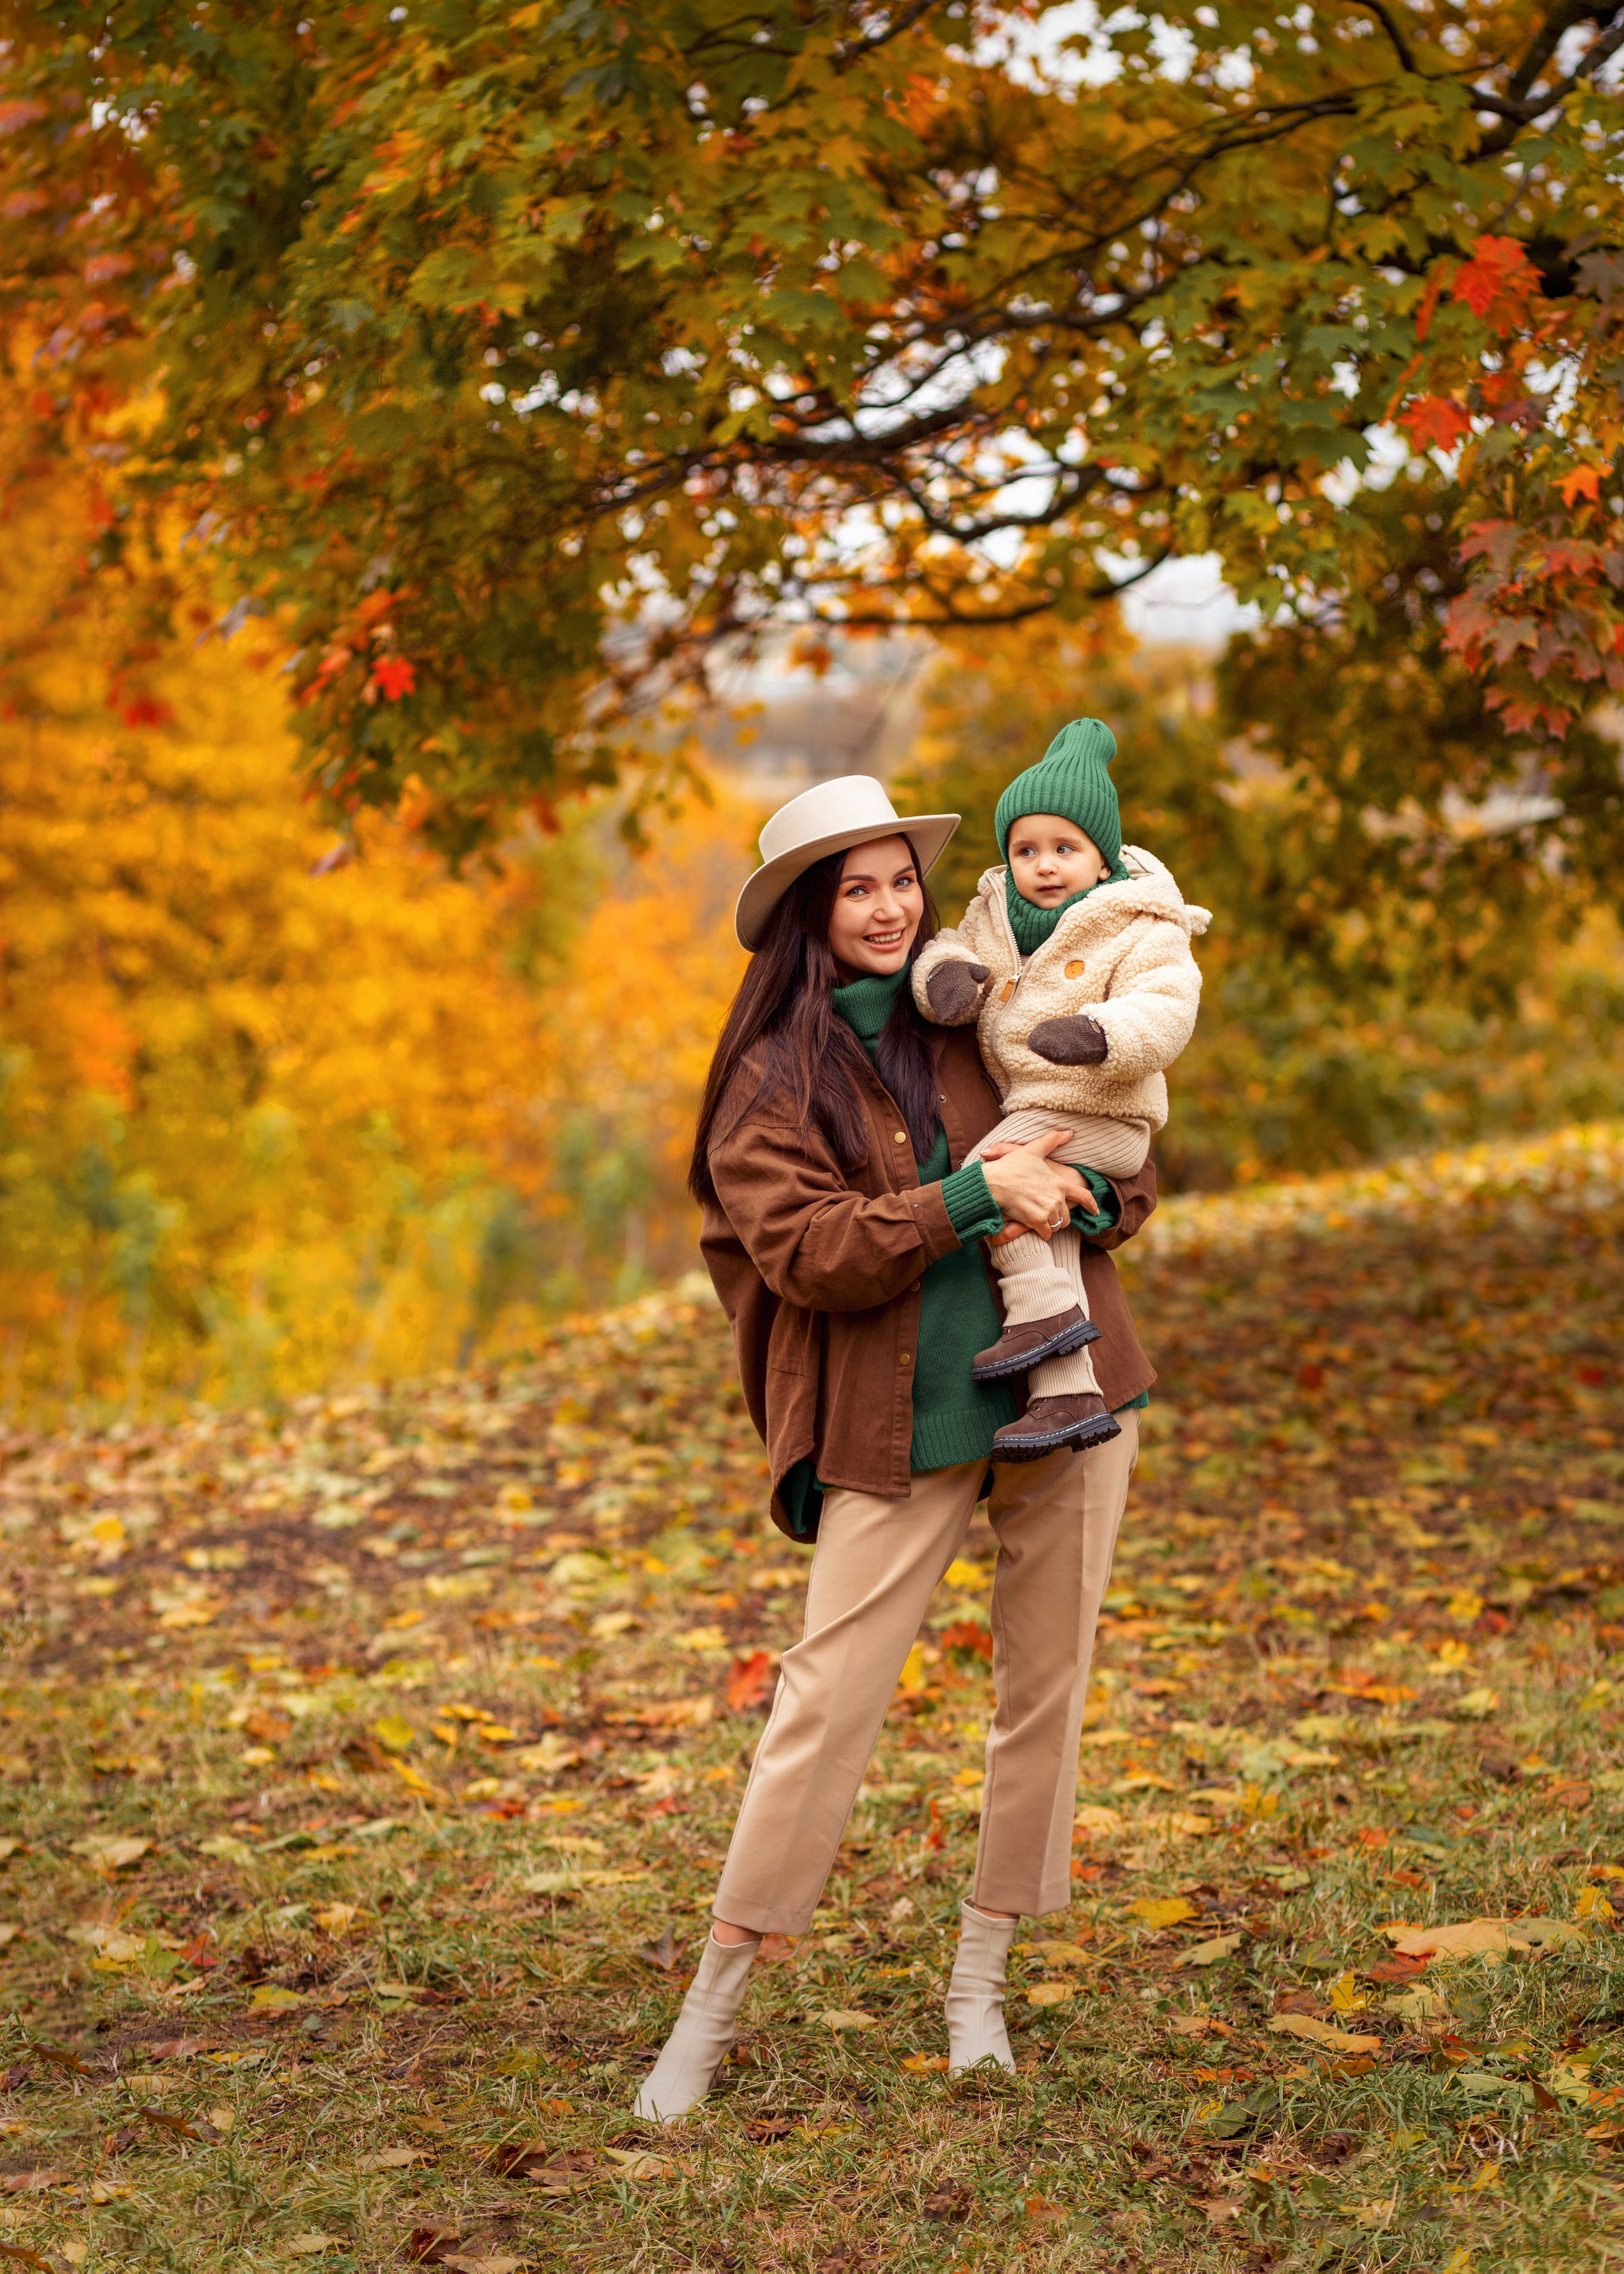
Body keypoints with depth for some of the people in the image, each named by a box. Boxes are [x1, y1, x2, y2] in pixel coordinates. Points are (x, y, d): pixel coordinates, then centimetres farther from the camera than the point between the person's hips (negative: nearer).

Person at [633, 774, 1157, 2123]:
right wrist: (971, 1196, -20)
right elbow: (806, 1252, -13)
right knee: (828, 1696, -7)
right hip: (897, 1422, -4)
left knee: (1047, 1689, 8)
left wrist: (1080, 1194, -9)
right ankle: (715, 2008, 6)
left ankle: (981, 1982, 24)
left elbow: (1126, 1165, 14)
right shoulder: (773, 1080, -1)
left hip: (1064, 1389, 4)